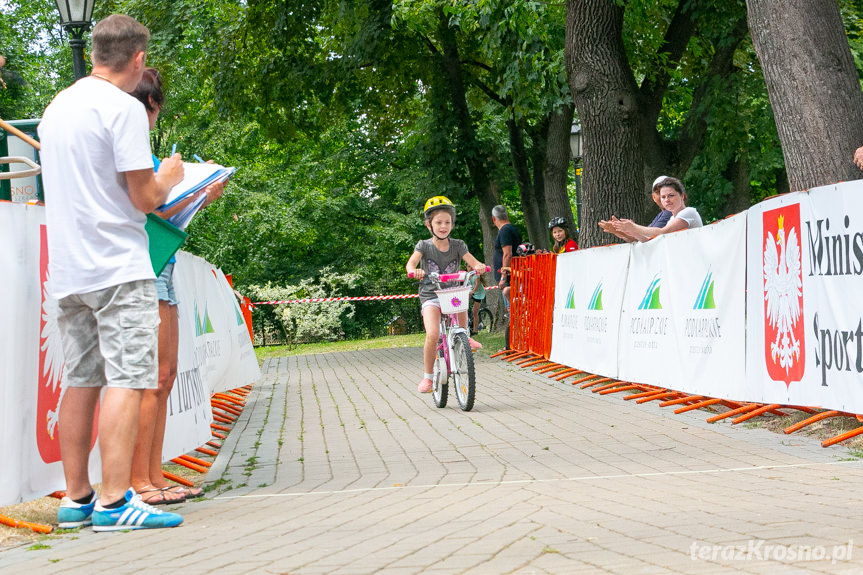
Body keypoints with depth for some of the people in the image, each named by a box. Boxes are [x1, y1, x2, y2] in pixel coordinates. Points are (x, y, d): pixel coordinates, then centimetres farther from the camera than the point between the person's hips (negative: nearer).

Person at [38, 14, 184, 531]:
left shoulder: (56, 107, 16)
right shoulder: (124, 108, -9)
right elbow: (145, 199, -11)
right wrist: (169, 177, 9)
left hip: (68, 270, 8)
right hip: (118, 268, -8)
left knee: (81, 381, 9)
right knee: (128, 379, -9)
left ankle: (76, 498, 12)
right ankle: (115, 501, -13)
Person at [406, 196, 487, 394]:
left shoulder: (458, 245, 3)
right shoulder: (424, 245, -3)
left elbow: (472, 261, -9)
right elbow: (411, 262, -19)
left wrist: (479, 266, -34)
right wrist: (414, 271, -43)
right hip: (430, 296, -2)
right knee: (432, 335, -23)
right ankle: (427, 376, -7)